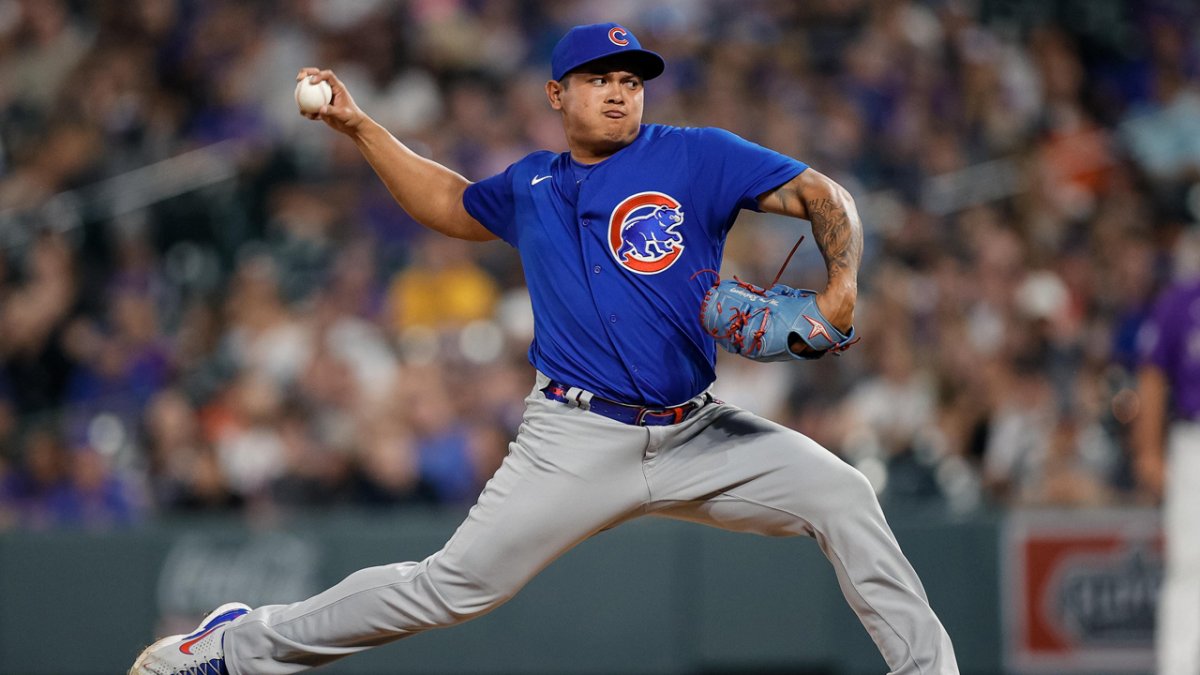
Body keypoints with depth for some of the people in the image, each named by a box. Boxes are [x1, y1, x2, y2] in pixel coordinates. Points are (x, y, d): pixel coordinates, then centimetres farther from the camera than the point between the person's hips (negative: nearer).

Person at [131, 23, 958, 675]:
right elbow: (448, 203, 31)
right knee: (454, 586, -7)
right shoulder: (530, 189, 10)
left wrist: (843, 282, -24)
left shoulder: (697, 158, -1)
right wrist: (360, 127, 23)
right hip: (578, 440, 0)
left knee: (841, 493, -17)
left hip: (696, 437, 0)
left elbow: (822, 195, -5)